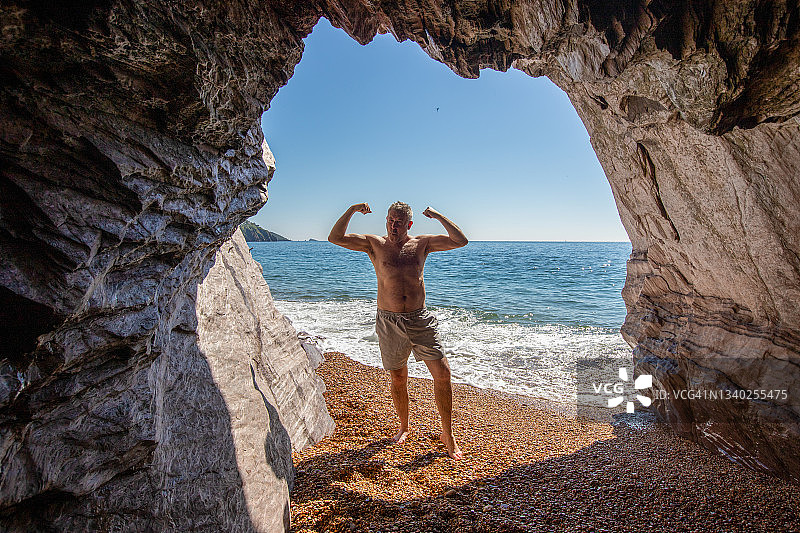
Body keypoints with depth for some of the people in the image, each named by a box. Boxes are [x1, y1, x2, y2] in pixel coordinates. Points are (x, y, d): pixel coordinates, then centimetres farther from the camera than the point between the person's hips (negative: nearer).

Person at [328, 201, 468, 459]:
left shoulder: (422, 243, 4)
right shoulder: (374, 244, 1)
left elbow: (460, 241, -3)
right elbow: (335, 237, -7)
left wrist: (438, 216, -8)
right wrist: (351, 210, -15)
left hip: (419, 319, 1)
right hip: (389, 322, 0)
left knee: (442, 372, -3)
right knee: (398, 379, 12)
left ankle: (447, 434, 16)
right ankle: (403, 428, 36)